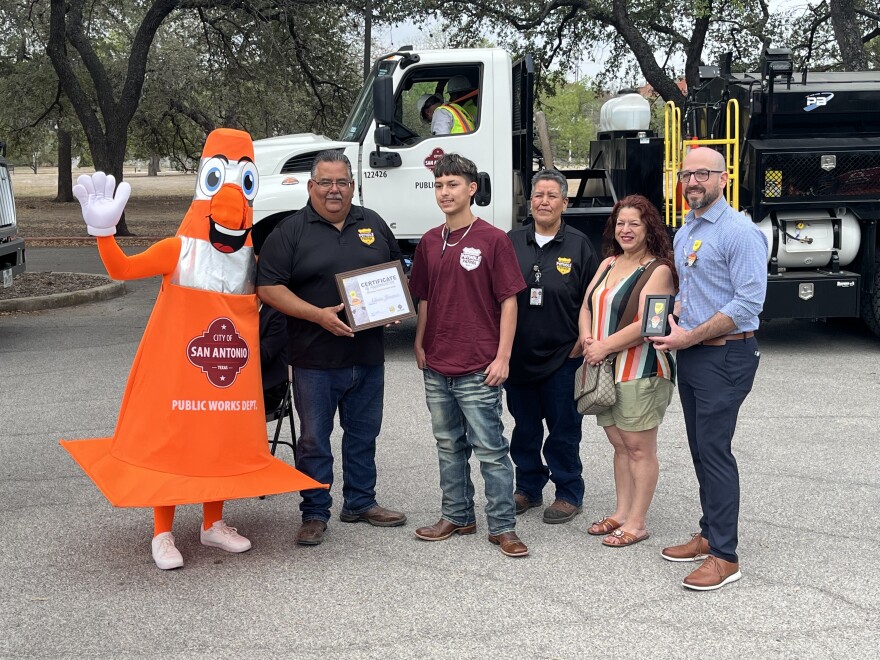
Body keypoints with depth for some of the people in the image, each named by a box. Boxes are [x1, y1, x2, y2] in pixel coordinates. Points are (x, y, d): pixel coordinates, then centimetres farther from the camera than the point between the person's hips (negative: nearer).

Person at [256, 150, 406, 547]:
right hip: (315, 359, -4)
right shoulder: (291, 231, -4)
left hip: (368, 355, 4)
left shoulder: (373, 225, 10)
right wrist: (318, 314, -20)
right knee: (314, 439, 4)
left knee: (364, 433, 15)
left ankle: (360, 503, 30)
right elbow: (268, 288, -11)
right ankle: (315, 514, 15)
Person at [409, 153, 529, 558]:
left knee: (490, 448, -1)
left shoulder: (492, 240, -7)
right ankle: (456, 516, 27)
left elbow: (509, 301, -8)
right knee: (448, 445, 15)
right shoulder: (430, 242, 10)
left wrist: (502, 357, -11)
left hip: (478, 368, -6)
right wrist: (419, 344, 9)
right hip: (437, 366, 6)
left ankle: (502, 526, 7)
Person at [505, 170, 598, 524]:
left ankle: (569, 494, 17)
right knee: (524, 427, 13)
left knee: (563, 429, 4)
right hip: (517, 354, 3)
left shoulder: (579, 245, 0)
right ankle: (528, 488, 27)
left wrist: (583, 341, -6)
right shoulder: (513, 242, 7)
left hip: (562, 355, -3)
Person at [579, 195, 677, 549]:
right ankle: (621, 513, 24)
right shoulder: (608, 264, 14)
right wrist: (588, 341, -7)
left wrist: (605, 347, -17)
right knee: (619, 445, 15)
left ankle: (637, 522, 7)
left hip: (640, 372, -7)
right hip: (603, 371, 7)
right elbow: (587, 307, 11)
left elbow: (646, 324, -18)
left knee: (640, 448, 0)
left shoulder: (659, 270, -8)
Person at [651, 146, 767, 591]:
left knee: (715, 451, -8)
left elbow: (748, 303, -19)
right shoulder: (684, 233, 15)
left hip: (725, 357, -9)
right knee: (700, 450, 14)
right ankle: (710, 535, 26)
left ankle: (724, 557, -2)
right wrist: (673, 322, 4)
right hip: (690, 355, 9)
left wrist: (691, 337, -18)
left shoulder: (740, 232, -14)